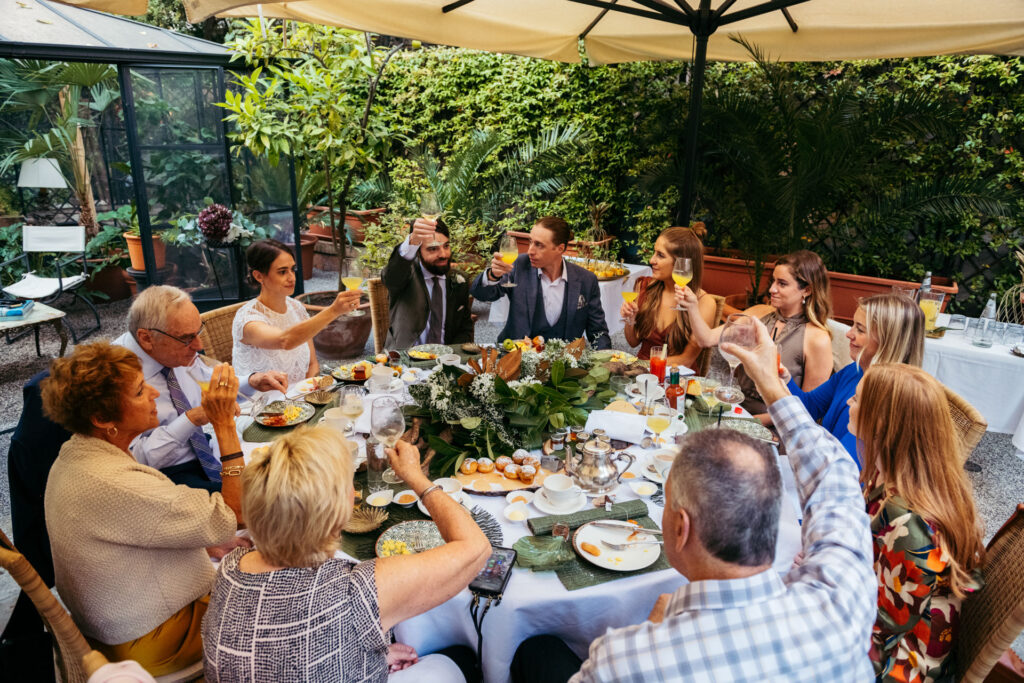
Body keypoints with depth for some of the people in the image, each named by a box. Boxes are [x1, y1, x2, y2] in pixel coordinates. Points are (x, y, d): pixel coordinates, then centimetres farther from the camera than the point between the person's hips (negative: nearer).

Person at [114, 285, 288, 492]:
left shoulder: (179, 349, -2)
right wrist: (192, 419, -28)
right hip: (168, 474, -7)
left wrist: (252, 382, -2)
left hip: (206, 455, 7)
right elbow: (134, 458, -22)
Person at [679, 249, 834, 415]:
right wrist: (693, 307, -15)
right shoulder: (759, 313, 5)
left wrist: (757, 420, -13)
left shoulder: (818, 339, -11)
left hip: (769, 427, -5)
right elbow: (707, 339, 0)